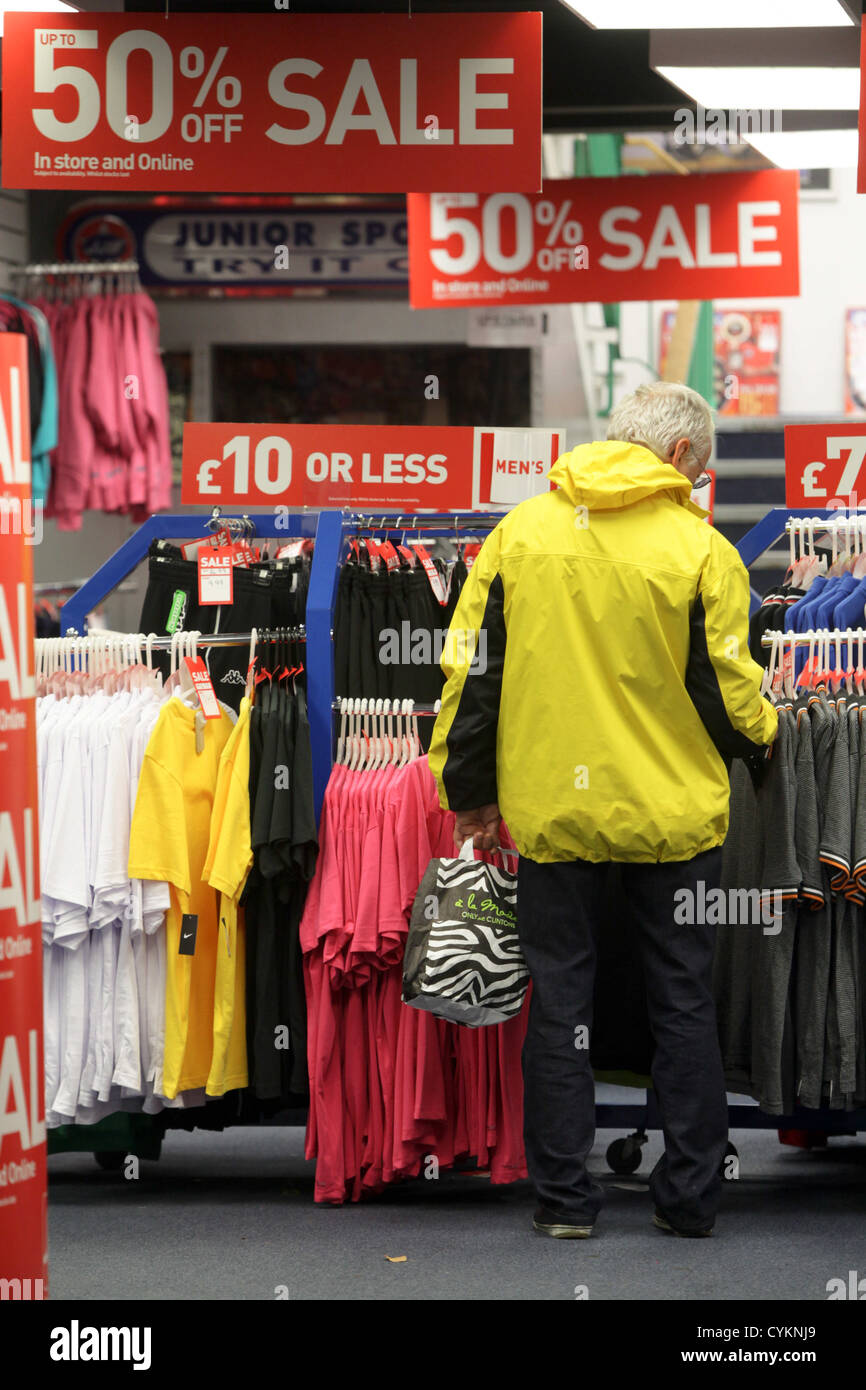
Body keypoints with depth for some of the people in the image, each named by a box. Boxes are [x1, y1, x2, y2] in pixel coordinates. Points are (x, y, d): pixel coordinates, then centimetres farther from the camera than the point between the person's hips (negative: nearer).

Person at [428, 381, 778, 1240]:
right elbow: (727, 690, -7)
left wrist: (469, 792, 12)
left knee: (558, 1000, 9)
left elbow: (470, 670, 3)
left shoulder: (518, 532, 1)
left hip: (550, 811, 2)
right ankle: (689, 1197, 13)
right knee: (682, 1000, 9)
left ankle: (564, 1196, 11)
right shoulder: (699, 548, -9)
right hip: (671, 814, -2)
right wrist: (766, 734, 16)